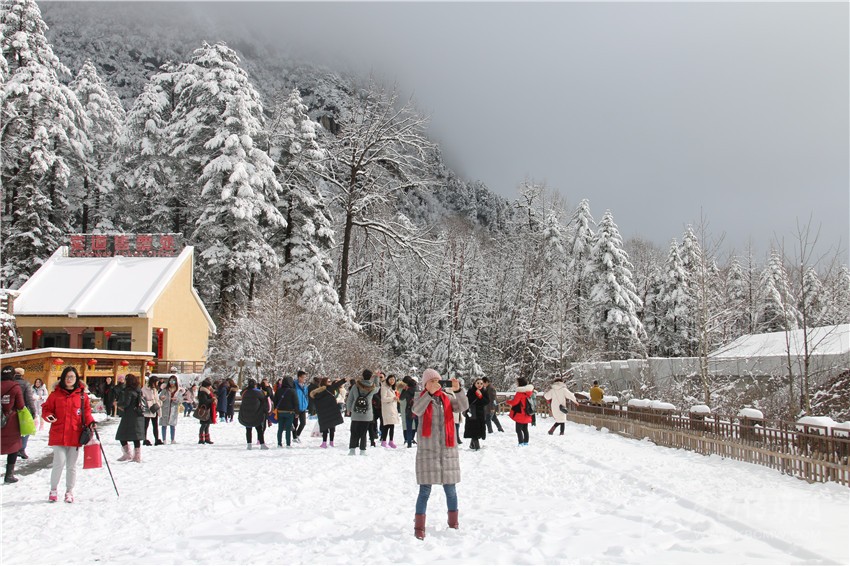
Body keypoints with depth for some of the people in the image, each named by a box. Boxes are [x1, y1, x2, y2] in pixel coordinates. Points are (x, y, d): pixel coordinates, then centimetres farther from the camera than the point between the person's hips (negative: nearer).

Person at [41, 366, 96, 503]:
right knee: (59, 462, -9)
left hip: (75, 435, 2)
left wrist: (90, 422, -9)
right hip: (58, 434, -1)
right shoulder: (55, 394, 3)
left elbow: (86, 411, 9)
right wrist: (49, 416, -13)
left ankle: (69, 492, 23)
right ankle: (53, 490, 11)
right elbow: (46, 409, 7)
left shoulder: (82, 395, 6)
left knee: (72, 465, 10)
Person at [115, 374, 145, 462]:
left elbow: (126, 403, -20)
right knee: (136, 437, 10)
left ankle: (127, 454, -1)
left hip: (129, 416, -8)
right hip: (139, 415, 8)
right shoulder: (138, 391, 11)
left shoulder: (128, 391, -13)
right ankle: (137, 457, 11)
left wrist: (119, 404, 2)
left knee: (121, 436, 2)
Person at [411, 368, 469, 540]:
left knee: (450, 489, 8)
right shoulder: (422, 399, 1)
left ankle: (453, 524, 22)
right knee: (425, 490, -2)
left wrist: (458, 391, -23)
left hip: (448, 450, 3)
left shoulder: (447, 399, 8)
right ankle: (419, 527, 5)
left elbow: (463, 407, -8)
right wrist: (430, 393, -29)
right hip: (427, 450, -3)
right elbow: (417, 410, -21)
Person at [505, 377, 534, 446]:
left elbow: (514, 402, -17)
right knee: (525, 429, 16)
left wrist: (508, 401, 1)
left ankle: (521, 443, -8)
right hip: (527, 414, 8)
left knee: (518, 429, -3)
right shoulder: (529, 392, 7)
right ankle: (526, 442, 20)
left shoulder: (520, 392, -18)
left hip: (520, 414, -8)